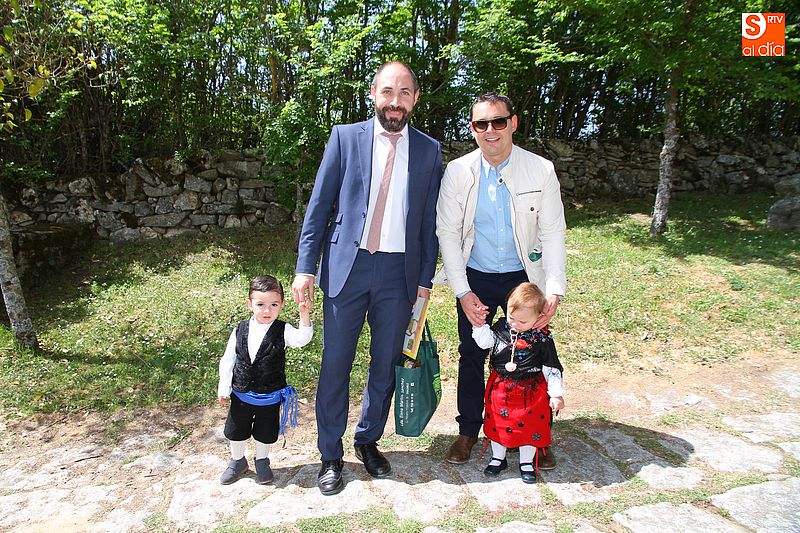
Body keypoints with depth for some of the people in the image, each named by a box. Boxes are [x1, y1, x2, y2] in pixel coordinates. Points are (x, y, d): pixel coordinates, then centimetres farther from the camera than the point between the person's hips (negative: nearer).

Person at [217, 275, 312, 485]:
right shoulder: (240, 330, -8)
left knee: (265, 432, 15)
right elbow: (228, 360, -1)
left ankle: (262, 462, 43)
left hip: (270, 395, -2)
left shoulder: (283, 330, -14)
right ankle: (237, 461, 44)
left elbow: (301, 339, -33)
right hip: (241, 394, 2)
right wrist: (224, 388, -3)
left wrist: (304, 316, -48)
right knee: (236, 430, 18)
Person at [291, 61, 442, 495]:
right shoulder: (345, 137, 2)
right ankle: (331, 455, 23)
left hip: (399, 272, 2)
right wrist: (305, 268, -6)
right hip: (346, 265, -1)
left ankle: (369, 441, 34)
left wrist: (425, 279, 3)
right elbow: (319, 206, 0)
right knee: (335, 365, 5)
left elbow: (429, 221, 7)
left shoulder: (428, 150, 6)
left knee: (386, 365, 12)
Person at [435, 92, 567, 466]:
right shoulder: (457, 172, -8)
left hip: (524, 277, 0)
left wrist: (554, 291, -15)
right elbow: (447, 234, -6)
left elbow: (552, 234, -6)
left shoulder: (541, 170, -10)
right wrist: (463, 292, -10)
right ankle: (468, 430, 28)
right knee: (471, 355, 9)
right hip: (474, 279, 1)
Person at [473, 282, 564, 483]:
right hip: (500, 389, 3)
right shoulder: (501, 327, -7)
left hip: (530, 391, -3)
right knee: (498, 423, 15)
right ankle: (498, 458, 36)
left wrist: (556, 394, -10)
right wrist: (479, 323, -9)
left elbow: (552, 369, -8)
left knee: (530, 426, 11)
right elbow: (484, 341, 5)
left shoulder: (542, 338, -15)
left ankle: (527, 463, 33)